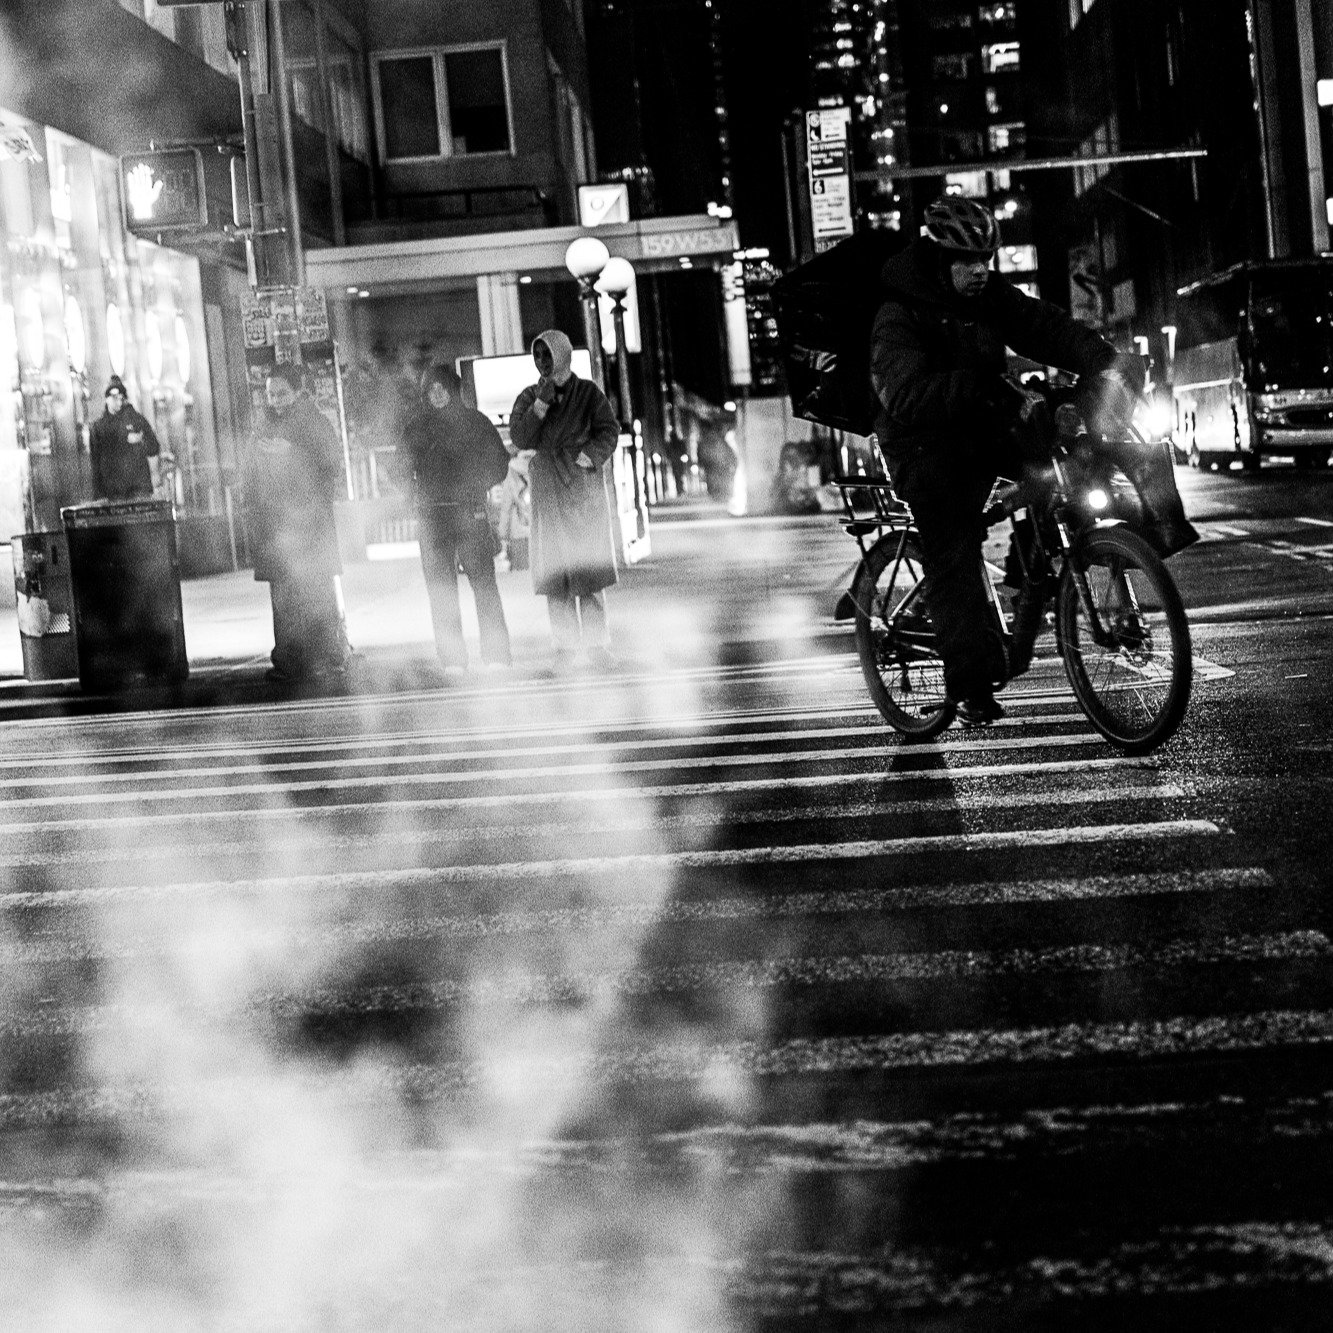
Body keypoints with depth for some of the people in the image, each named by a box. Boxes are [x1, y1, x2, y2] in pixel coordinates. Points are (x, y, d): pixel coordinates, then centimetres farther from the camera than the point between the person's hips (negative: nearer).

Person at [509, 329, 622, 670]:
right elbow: (519, 438, -2)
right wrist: (541, 404, -10)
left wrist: (584, 457, -14)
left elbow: (609, 432, -2)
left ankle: (596, 645, -3)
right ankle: (565, 645, 4)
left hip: (585, 489, -2)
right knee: (554, 570, -2)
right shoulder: (528, 397, 11)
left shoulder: (588, 393, 5)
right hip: (547, 492, 2)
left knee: (589, 568, -6)